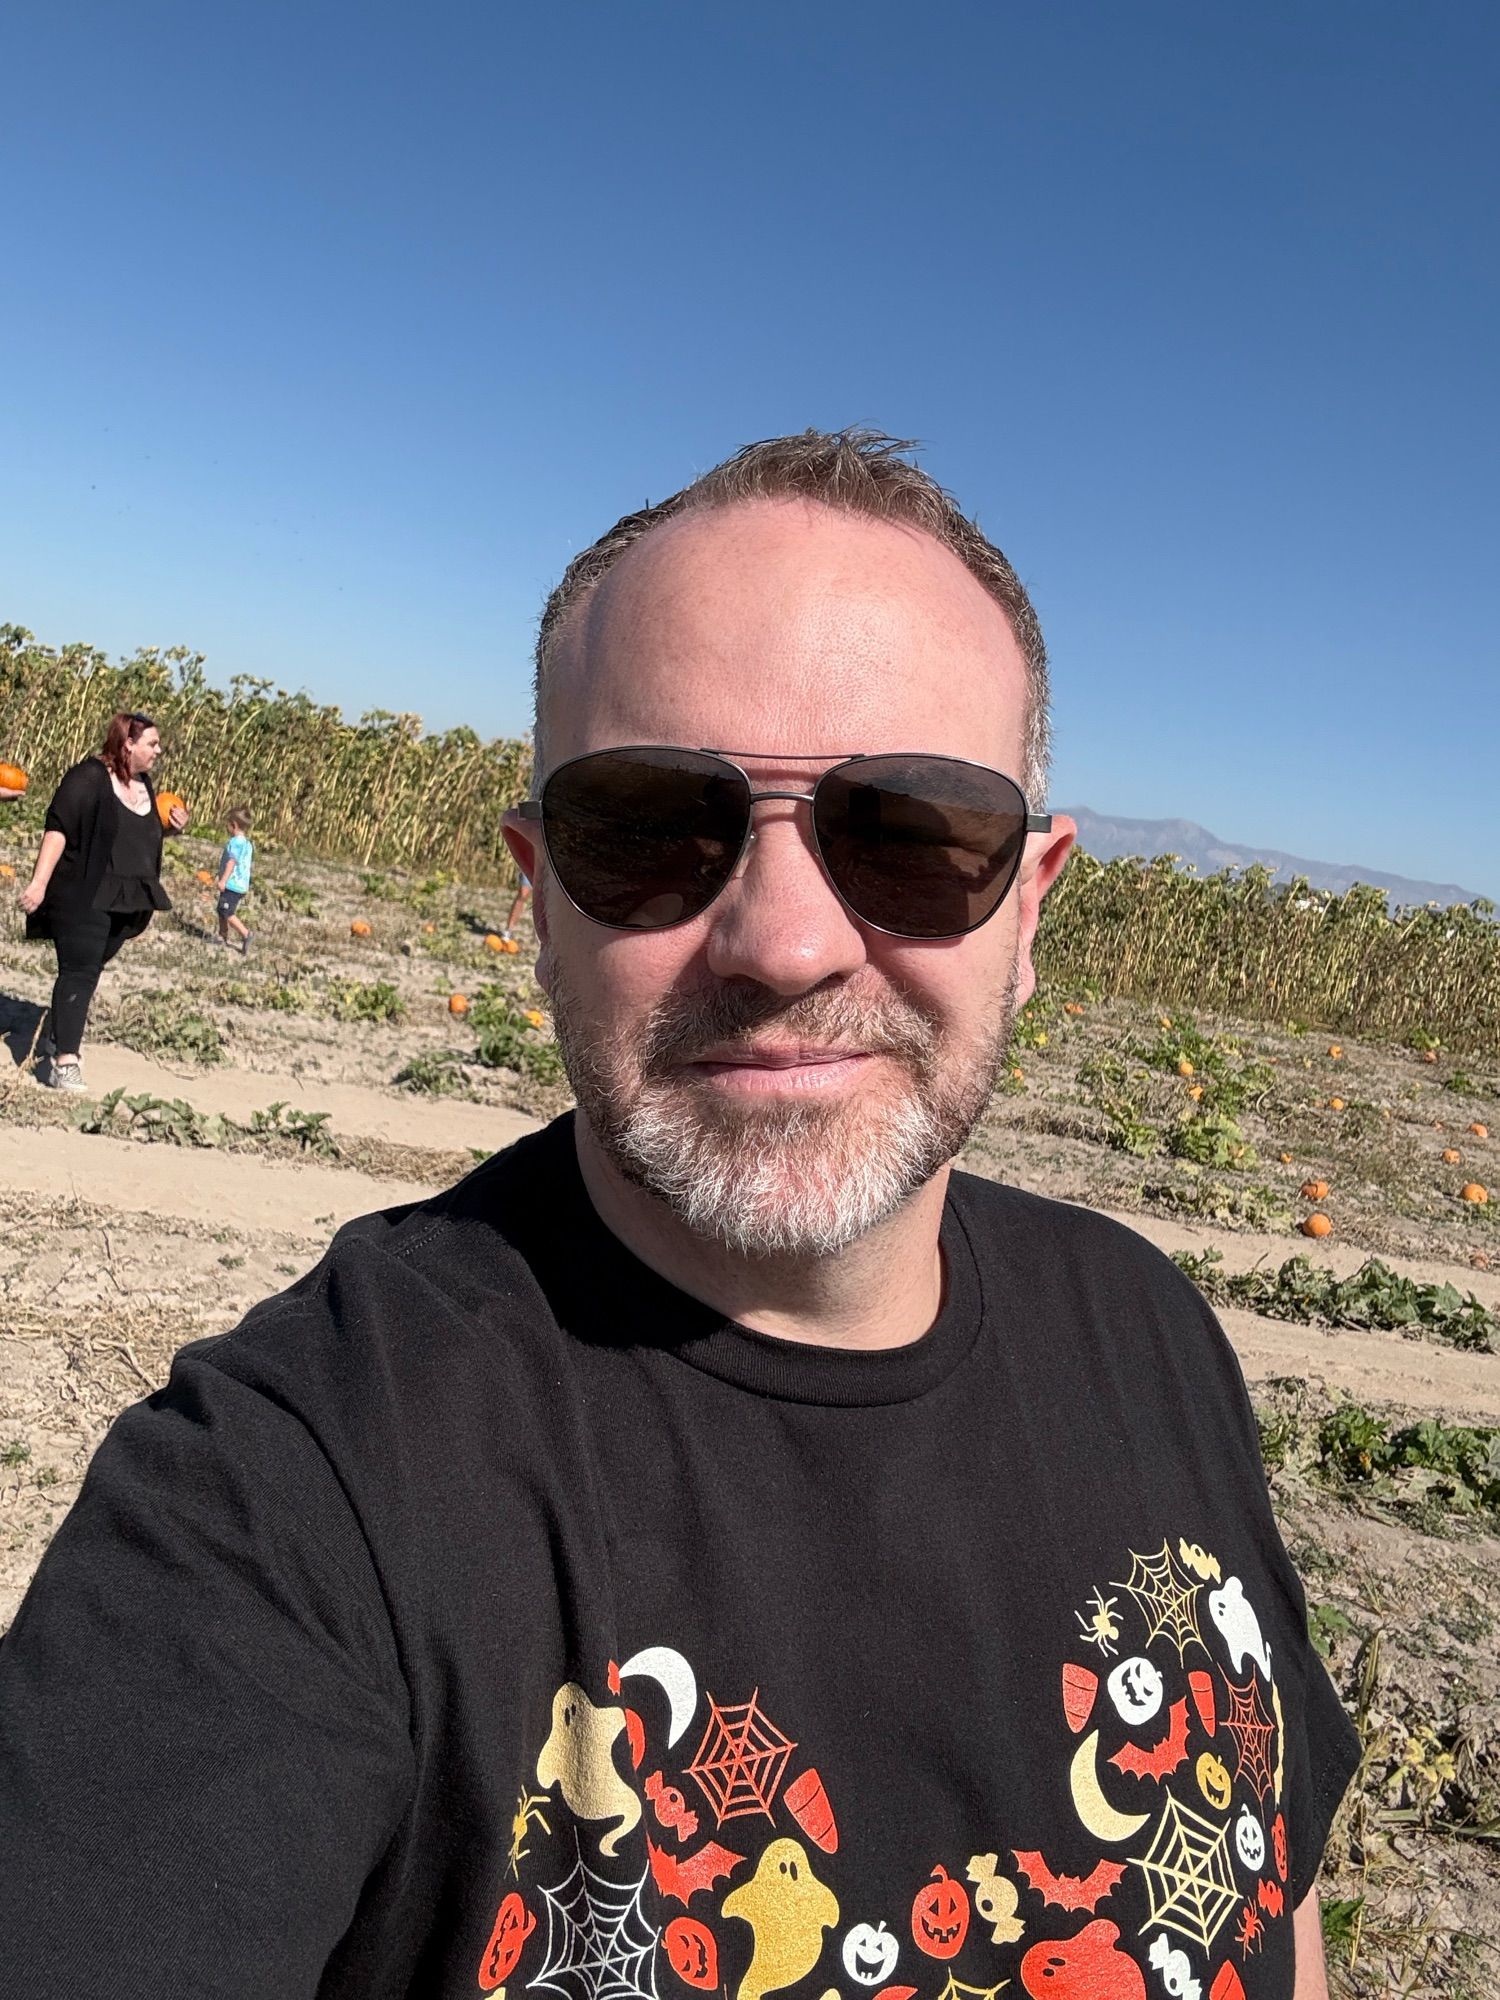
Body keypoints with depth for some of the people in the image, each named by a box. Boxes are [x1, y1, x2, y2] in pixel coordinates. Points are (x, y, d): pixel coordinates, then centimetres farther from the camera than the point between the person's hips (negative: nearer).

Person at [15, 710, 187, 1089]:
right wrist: (39, 881, -25)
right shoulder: (89, 777, -13)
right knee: (79, 972, -13)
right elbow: (57, 828, -18)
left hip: (125, 901, 8)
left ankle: (59, 1038, 30)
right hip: (82, 896, -8)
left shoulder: (144, 784, 13)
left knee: (88, 970, 15)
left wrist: (170, 826, 6)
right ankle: (65, 1063, -16)